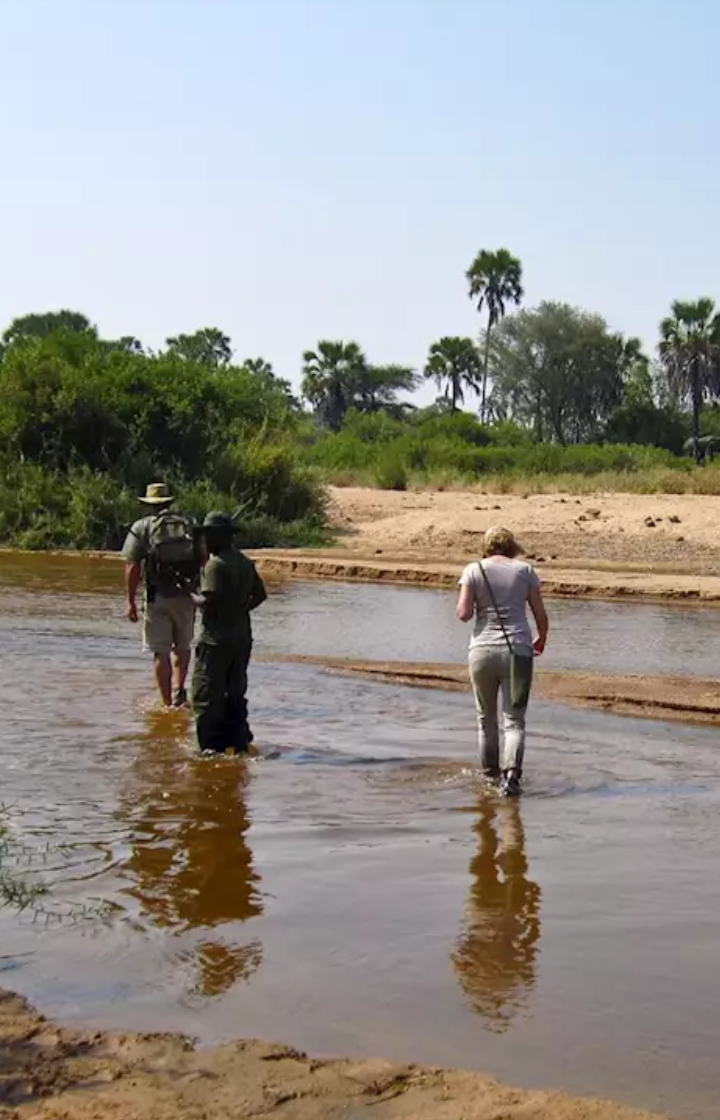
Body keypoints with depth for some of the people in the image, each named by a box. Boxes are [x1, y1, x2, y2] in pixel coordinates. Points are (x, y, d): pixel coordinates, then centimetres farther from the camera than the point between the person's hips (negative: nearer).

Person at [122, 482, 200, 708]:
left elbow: (132, 568, -6)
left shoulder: (142, 527, 0)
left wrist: (131, 601, -2)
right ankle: (178, 689, 1)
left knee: (161, 652, 6)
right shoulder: (190, 525, 8)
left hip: (157, 598, -2)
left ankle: (168, 703, 8)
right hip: (186, 597, 2)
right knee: (182, 646, 19)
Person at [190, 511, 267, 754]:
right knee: (235, 694, 17)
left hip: (217, 639, -8)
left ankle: (212, 748, -5)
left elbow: (209, 601, -23)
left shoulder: (215, 564, -16)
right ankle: (239, 742, 20)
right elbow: (260, 595, 17)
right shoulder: (245, 562, 11)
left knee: (206, 696, -2)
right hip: (242, 638, 8)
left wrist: (192, 598, -5)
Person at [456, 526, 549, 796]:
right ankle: (512, 771, -18)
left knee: (486, 718, 17)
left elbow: (463, 614, -7)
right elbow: (541, 615, 5)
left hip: (483, 650, 0)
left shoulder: (474, 570, 1)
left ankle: (491, 774, 26)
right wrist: (541, 640, 23)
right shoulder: (525, 570, 4)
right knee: (514, 720, 2)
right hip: (518, 651, 0)